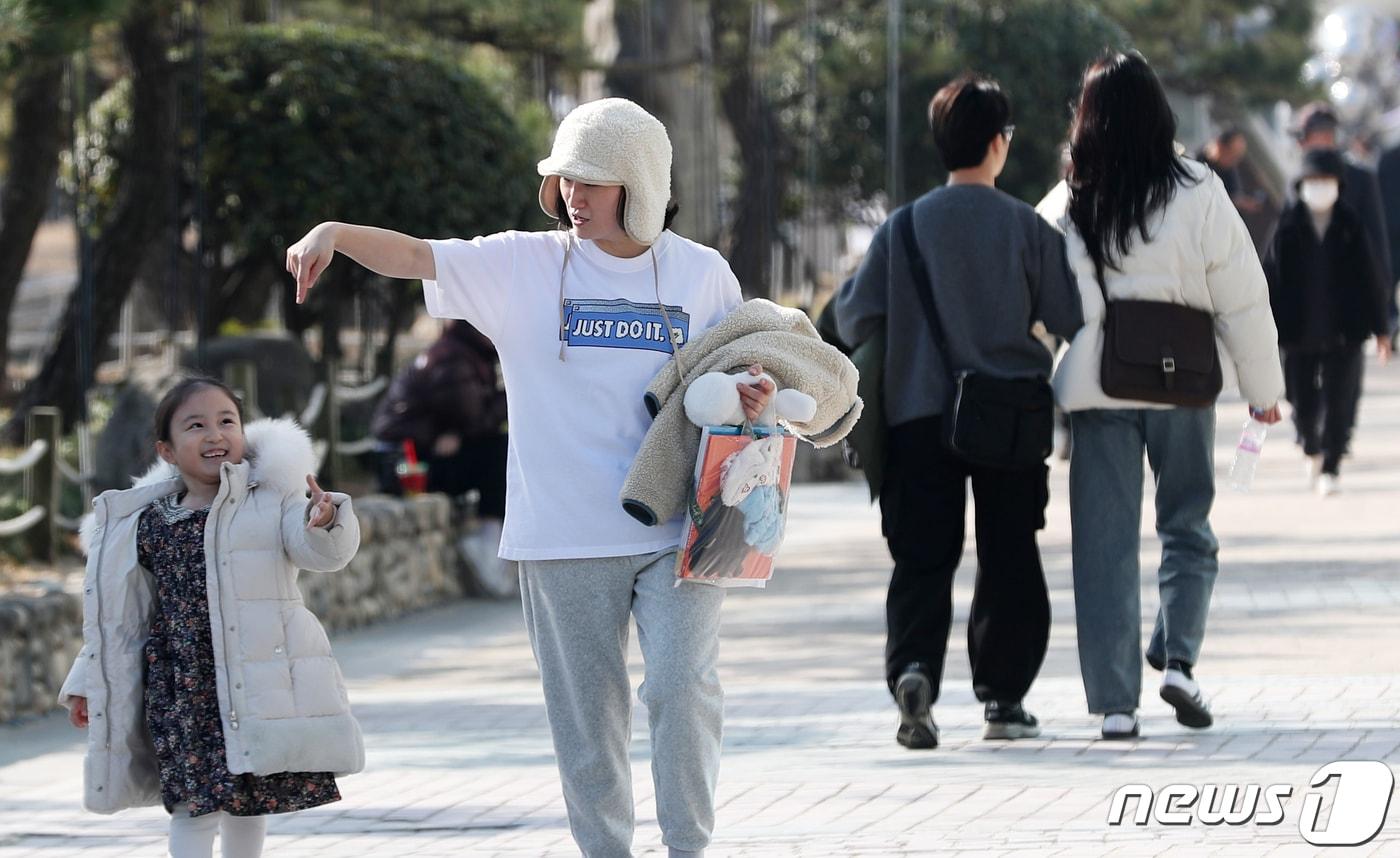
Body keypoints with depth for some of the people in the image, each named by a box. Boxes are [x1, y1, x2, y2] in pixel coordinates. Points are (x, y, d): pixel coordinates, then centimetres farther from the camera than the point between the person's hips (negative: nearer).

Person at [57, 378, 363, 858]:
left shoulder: (273, 500, 0)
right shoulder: (147, 525, 5)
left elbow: (324, 554, -14)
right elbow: (119, 616, 13)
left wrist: (325, 523, -37)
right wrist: (87, 684, 14)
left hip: (260, 683, 0)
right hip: (184, 687, 0)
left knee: (250, 800, 10)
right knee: (196, 803, -8)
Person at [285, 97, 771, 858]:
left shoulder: (702, 275, 5)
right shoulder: (523, 266, 1)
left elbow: (737, 380, 16)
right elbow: (415, 257, -10)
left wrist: (753, 401, -8)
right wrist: (335, 233, -28)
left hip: (677, 531, 0)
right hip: (566, 538, 0)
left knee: (682, 690, -8)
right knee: (585, 713, 6)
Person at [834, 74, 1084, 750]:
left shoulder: (903, 228, -1)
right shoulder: (1026, 227, -5)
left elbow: (854, 322, -1)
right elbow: (1069, 318, -4)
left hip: (919, 416, 1)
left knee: (922, 560, 3)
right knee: (1009, 560, 11)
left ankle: (913, 666, -20)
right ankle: (1003, 697, 11)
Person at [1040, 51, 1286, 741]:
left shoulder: (1066, 208, -2)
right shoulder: (1198, 196, -7)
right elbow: (1242, 300, -3)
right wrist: (1263, 388, 8)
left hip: (1096, 391, 1)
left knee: (1105, 542, 6)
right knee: (1188, 528, 15)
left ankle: (1115, 703, 3)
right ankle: (1177, 660, -3)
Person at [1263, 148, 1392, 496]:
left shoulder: (1351, 226, -2)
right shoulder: (1288, 227, -4)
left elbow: (1369, 280, 3)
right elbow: (1272, 280, -3)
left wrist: (1380, 328, 5)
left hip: (1344, 333, 0)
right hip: (1299, 334, 0)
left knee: (1339, 404, -3)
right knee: (1303, 405, 10)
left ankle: (1330, 467, 7)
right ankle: (1312, 450, 38)